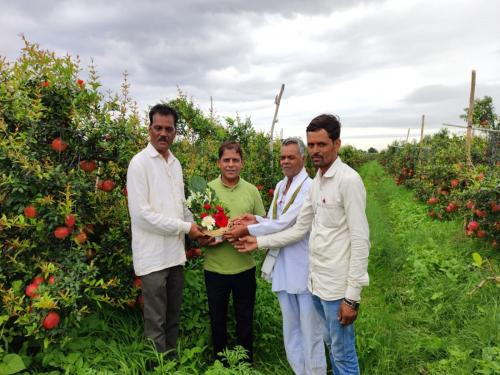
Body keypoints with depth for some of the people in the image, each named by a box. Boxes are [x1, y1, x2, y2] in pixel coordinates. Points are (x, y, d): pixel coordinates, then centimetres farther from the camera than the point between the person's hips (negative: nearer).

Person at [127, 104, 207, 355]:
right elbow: (141, 213, -17)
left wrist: (196, 227, 3)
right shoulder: (140, 163, -10)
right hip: (153, 255, -7)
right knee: (156, 323, 4)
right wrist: (185, 228, -14)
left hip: (175, 252, 7)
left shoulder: (176, 164, 12)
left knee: (173, 318, 17)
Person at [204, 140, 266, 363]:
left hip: (245, 267, 1)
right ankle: (219, 363, 40)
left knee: (245, 320, 16)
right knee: (217, 320, 17)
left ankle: (246, 364, 38)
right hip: (215, 268, -1)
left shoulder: (251, 191, 0)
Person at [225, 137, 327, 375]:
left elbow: (284, 224, -20)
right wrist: (256, 220, -6)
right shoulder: (280, 187, 11)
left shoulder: (308, 187, -14)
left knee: (310, 330, 6)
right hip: (283, 268, 8)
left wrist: (247, 230, -13)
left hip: (304, 268, -7)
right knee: (290, 329, 18)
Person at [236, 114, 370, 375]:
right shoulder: (315, 183, 9)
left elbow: (360, 241, -18)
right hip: (317, 282, 8)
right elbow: (299, 229, 13)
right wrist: (259, 242, 11)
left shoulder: (348, 180, -16)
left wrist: (352, 296, -19)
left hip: (338, 285, -7)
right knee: (332, 346, 22)